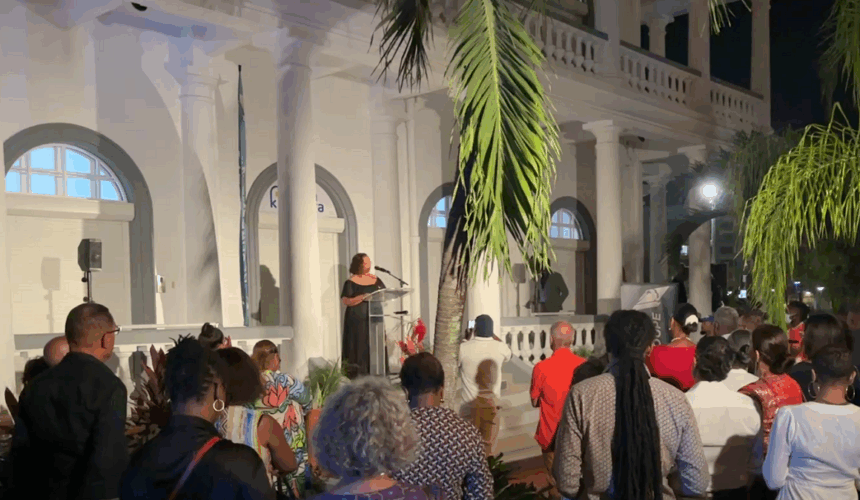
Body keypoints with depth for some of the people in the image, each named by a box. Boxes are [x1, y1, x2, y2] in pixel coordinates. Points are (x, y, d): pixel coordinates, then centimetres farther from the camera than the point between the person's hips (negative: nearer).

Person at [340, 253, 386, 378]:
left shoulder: (375, 280, 12)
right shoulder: (351, 282, -4)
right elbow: (346, 301, -11)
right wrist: (363, 297, -21)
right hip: (358, 321, -5)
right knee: (360, 348, -6)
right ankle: (358, 375, -2)